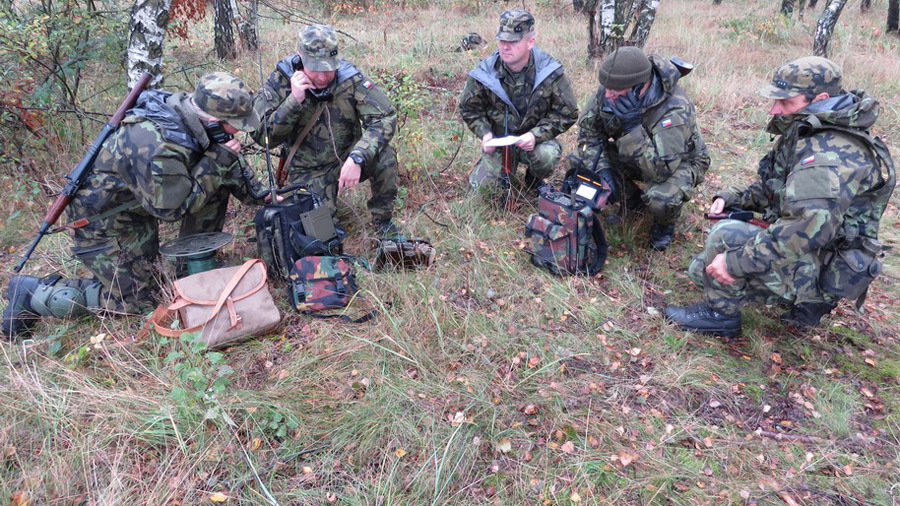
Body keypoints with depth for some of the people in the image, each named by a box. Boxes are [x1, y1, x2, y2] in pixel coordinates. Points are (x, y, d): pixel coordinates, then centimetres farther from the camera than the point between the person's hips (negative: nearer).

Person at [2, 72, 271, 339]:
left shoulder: (187, 108, -14)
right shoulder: (157, 149, -40)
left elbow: (224, 156, 4)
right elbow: (175, 207, -26)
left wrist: (258, 193, 0)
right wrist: (217, 161, -28)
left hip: (138, 203, 8)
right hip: (102, 216, -8)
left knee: (218, 181, -2)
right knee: (137, 302, -3)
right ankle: (33, 292, 9)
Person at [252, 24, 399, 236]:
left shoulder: (350, 77, -17)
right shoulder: (280, 81, -14)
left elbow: (384, 118, -24)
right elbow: (263, 136, -16)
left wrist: (357, 158, -39)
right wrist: (294, 100, -30)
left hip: (346, 159, 0)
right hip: (308, 170, 0)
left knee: (384, 156, -30)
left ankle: (383, 221, -5)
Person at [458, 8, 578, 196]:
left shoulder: (551, 73, -17)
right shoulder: (484, 72, -12)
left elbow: (566, 113, -10)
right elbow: (469, 109, 2)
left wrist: (536, 135, -25)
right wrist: (485, 133, -16)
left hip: (537, 139, -1)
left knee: (547, 155, -35)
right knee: (482, 186, -13)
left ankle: (535, 180, 3)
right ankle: (506, 168, 24)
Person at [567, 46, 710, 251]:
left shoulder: (675, 111, -38)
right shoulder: (612, 88, -23)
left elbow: (660, 170, -41)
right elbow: (588, 128, -11)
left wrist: (632, 126, -48)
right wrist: (602, 168, -26)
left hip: (680, 162, -6)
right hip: (633, 156, 6)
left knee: (661, 200, -39)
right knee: (577, 161, -12)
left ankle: (665, 223, 2)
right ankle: (632, 201, 11)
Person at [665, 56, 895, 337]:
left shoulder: (832, 153, -28)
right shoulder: (802, 137, 6)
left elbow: (808, 227, -40)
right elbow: (772, 190, 20)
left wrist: (737, 261, -34)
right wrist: (732, 199, 1)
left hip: (818, 275, -10)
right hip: (807, 260, 10)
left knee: (726, 235, -28)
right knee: (701, 270, 19)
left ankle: (721, 313, -7)